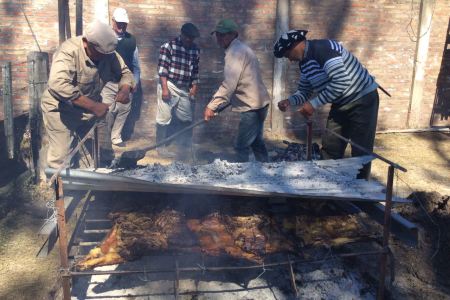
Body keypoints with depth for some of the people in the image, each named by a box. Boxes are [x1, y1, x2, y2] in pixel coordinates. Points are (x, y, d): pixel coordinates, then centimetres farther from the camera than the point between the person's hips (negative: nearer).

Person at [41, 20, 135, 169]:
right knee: (61, 158, -11)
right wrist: (93, 106, -42)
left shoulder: (108, 53, -9)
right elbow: (58, 84, -40)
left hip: (90, 108, 6)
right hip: (61, 110, -5)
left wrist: (125, 89, -22)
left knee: (106, 152, 10)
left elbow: (125, 73, 2)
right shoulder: (69, 51, -27)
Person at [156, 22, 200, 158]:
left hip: (185, 89, 6)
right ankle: (161, 147, 12)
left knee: (186, 119, 9)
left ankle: (184, 147, 22)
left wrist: (194, 87, 5)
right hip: (168, 86, -6)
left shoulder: (195, 50, 8)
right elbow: (162, 68, -12)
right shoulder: (169, 45, -9)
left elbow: (195, 71, 14)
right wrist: (164, 88, -16)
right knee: (164, 118, 0)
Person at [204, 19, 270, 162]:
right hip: (257, 103, 11)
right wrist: (220, 103, 21)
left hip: (252, 106, -11)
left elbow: (228, 85, -24)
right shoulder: (240, 49, 16)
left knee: (241, 146, -6)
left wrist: (211, 106, -20)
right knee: (256, 142, 20)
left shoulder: (235, 52, -16)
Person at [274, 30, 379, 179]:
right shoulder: (304, 63, 4)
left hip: (363, 99, -9)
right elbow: (304, 91, 13)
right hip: (341, 104, 9)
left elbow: (342, 82, -32)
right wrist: (289, 101, -8)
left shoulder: (323, 48, -24)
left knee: (360, 151, -3)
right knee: (330, 147, 10)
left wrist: (314, 104, -28)